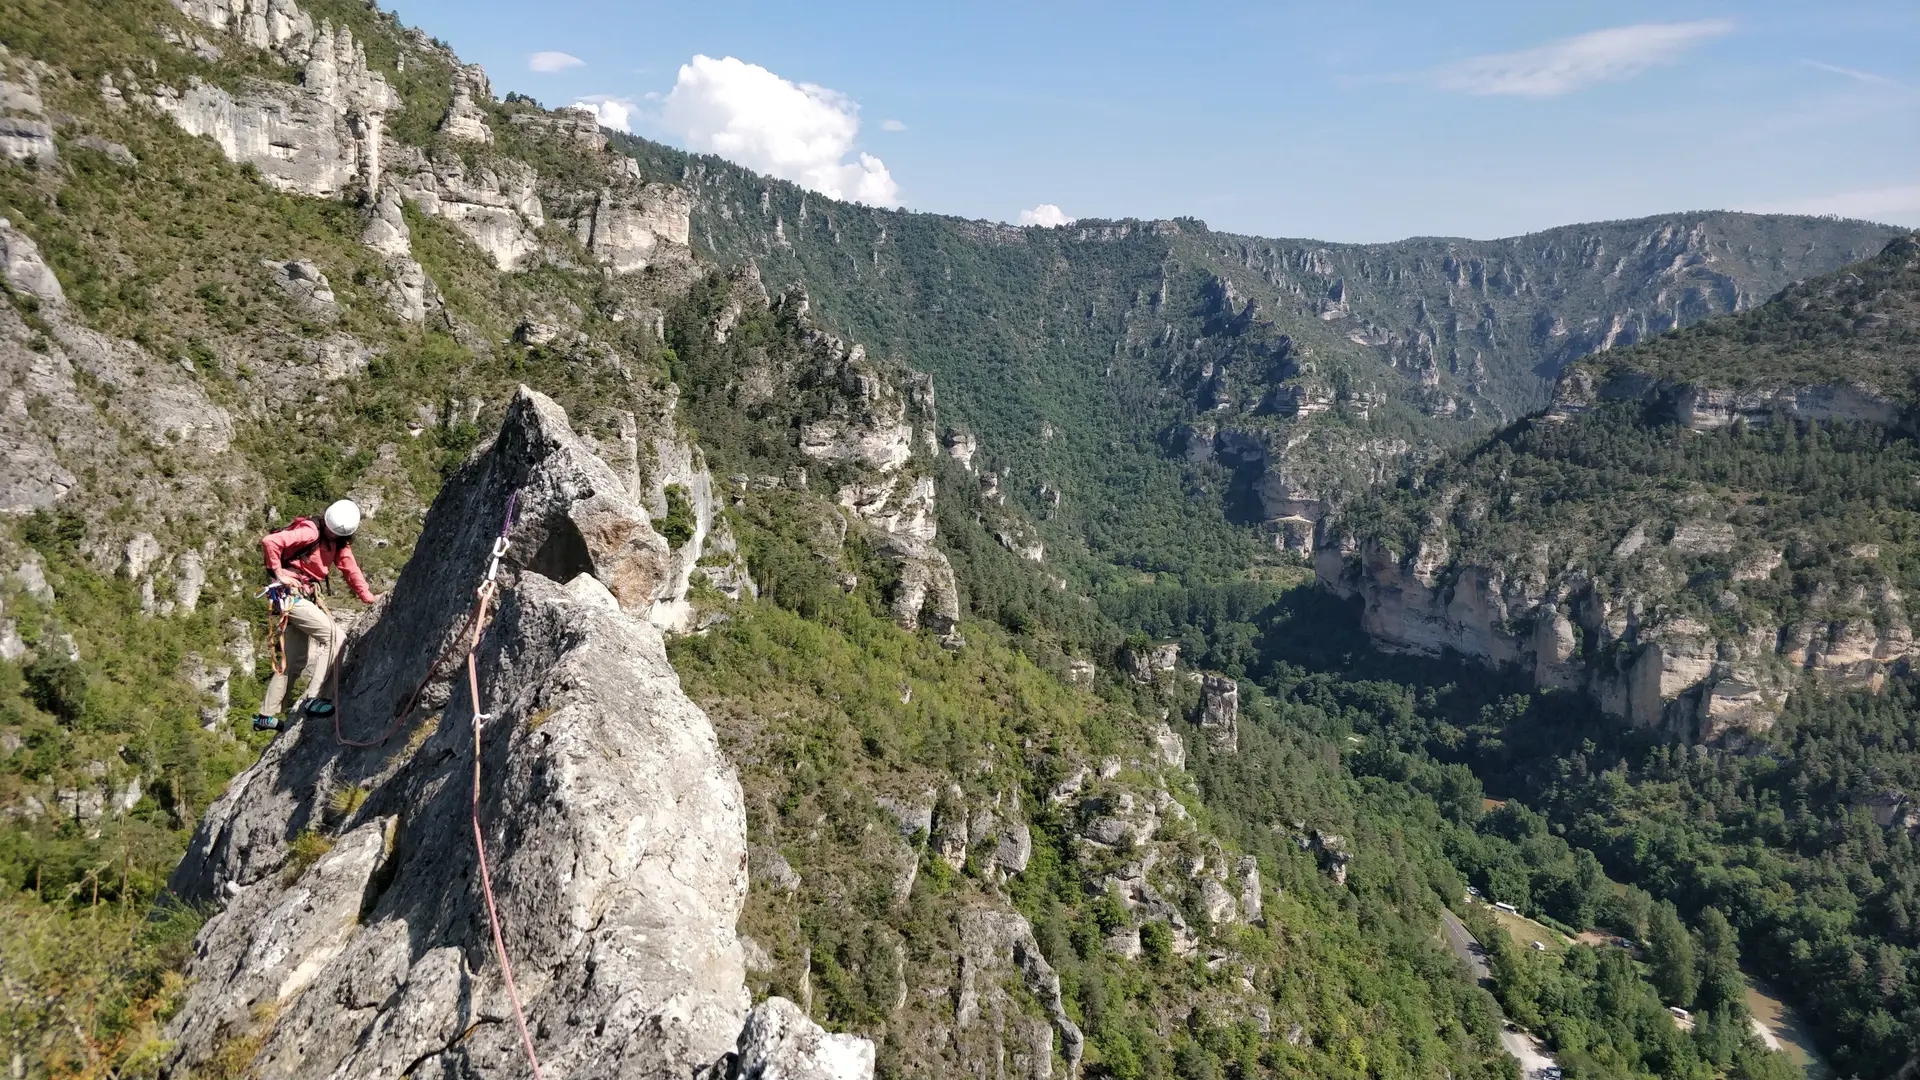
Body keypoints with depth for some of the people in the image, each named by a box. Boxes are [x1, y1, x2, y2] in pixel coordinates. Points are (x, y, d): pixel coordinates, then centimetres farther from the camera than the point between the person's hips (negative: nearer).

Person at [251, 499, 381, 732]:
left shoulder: (339, 542, 7)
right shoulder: (310, 533, -18)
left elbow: (350, 569, 9)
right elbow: (269, 541, -27)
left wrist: (368, 597, 2)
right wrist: (278, 573, -20)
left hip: (304, 597, 9)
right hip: (288, 594, -9)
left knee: (295, 660, 13)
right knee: (333, 635, -17)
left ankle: (265, 716, 21)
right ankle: (314, 699, -16)